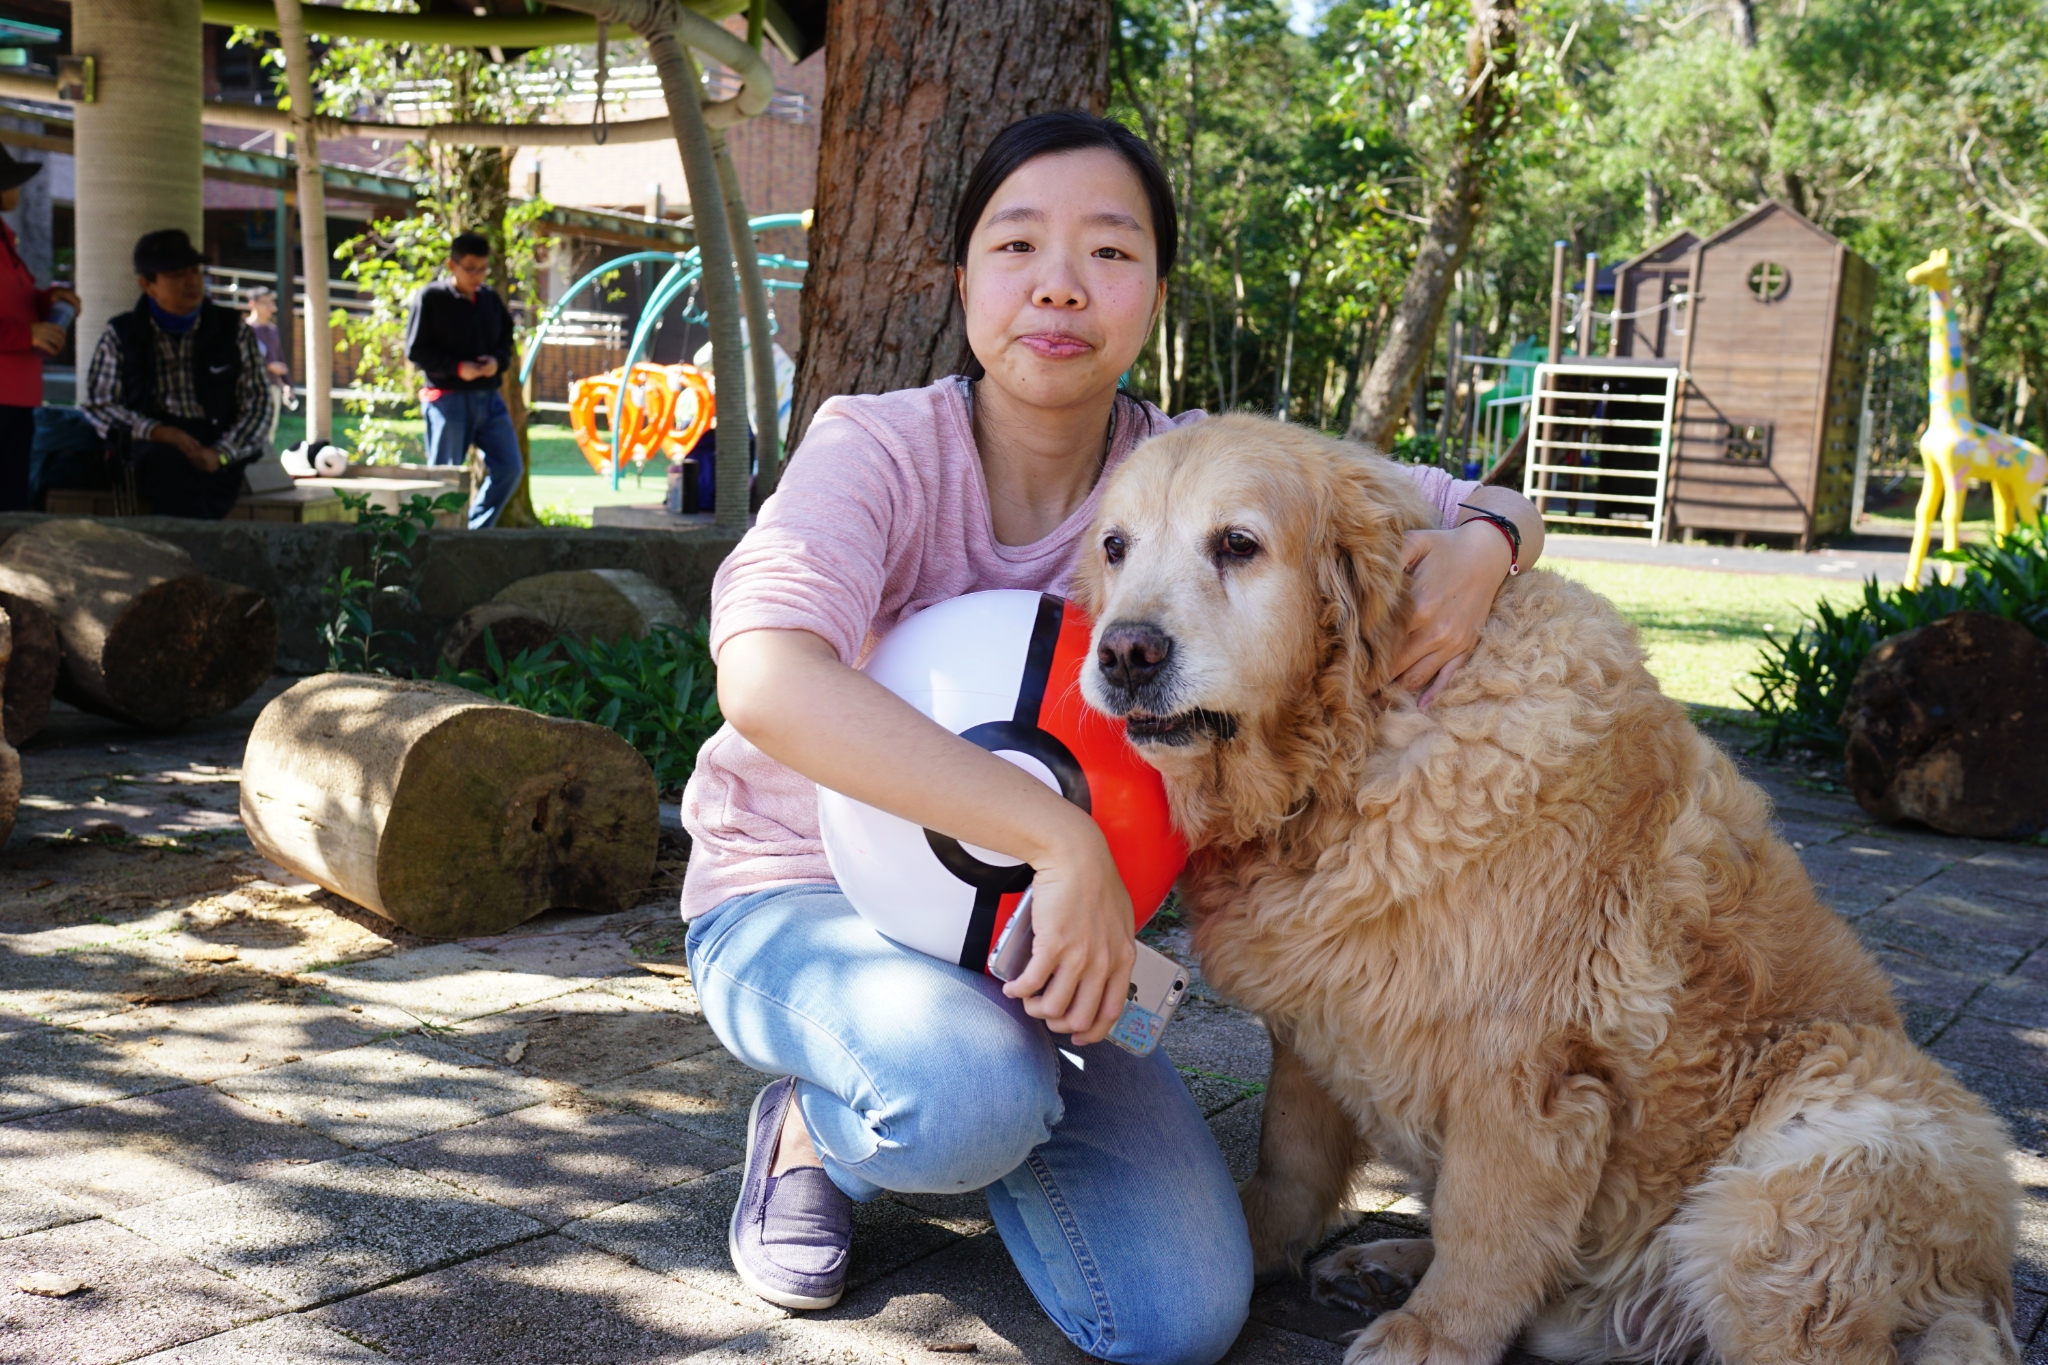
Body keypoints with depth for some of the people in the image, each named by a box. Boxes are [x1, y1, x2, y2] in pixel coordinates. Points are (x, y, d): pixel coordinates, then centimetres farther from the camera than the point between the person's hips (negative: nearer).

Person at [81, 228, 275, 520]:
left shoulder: (232, 330, 15)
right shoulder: (120, 336, 14)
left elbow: (259, 403, 9)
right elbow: (98, 405, 8)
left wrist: (220, 454, -9)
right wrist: (154, 431, -12)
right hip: (153, 445, 0)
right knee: (164, 459, -38)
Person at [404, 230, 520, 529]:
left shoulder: (490, 299, 10)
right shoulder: (430, 299, -5)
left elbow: (506, 340, 18)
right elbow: (415, 350, -6)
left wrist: (498, 361, -5)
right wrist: (457, 368, -17)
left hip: (489, 397, 5)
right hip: (448, 399, -5)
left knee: (510, 468, 1)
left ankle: (475, 531, 14)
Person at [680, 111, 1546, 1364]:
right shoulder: (882, 450, -19)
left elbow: (1480, 508, 2)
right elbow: (767, 685, -39)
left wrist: (1481, 550, -24)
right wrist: (1061, 836, -44)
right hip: (800, 896, -3)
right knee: (968, 1094, -38)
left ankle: (965, 1097, 16)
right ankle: (816, 1127, 0)